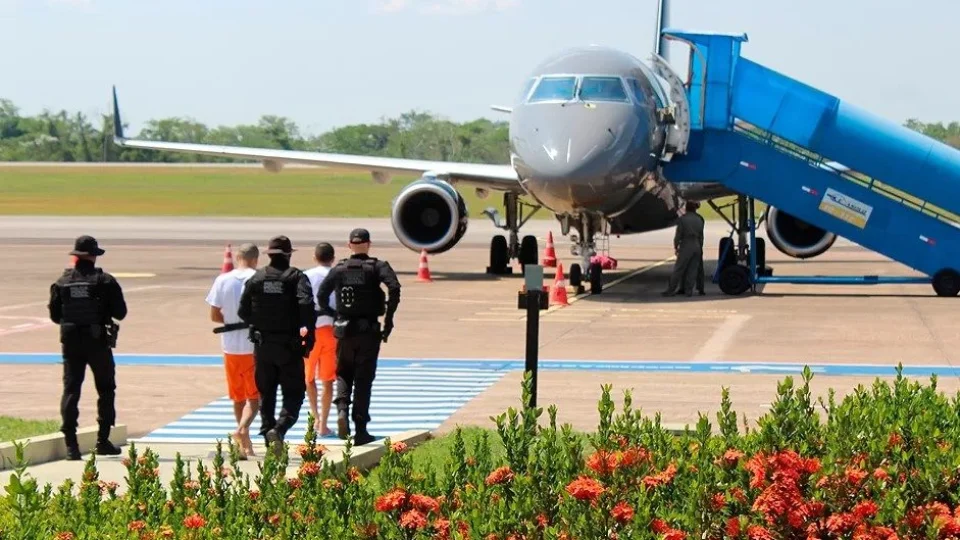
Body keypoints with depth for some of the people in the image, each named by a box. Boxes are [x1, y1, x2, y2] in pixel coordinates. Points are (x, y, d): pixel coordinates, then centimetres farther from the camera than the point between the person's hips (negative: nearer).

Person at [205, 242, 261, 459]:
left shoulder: (222, 280, -1)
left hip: (230, 346, 3)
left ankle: (245, 445, 20)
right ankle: (243, 428, -22)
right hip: (255, 346, -3)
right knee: (255, 396, 4)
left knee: (238, 397, 14)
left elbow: (214, 315, 1)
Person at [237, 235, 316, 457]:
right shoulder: (296, 277, -5)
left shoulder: (256, 278, 3)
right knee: (293, 394, 2)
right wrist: (309, 336, -12)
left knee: (266, 394, 13)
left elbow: (243, 311, 5)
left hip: (262, 345, 3)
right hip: (289, 345, -3)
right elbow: (306, 305, -20)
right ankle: (279, 429, -20)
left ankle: (267, 430, 13)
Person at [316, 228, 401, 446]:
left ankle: (342, 410, -11)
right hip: (369, 331, -2)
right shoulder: (377, 267, -3)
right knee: (364, 379, 4)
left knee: (343, 374, 17)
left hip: (344, 330, 2)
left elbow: (321, 295, -2)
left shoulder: (339, 269, 4)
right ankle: (361, 430, 4)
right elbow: (394, 288, -19)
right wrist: (388, 319, -12)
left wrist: (332, 314, 10)